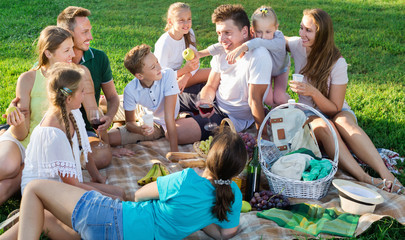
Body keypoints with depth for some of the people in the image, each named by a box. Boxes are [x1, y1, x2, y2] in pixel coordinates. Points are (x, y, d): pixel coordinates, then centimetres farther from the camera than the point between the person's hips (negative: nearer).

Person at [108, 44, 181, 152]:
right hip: (151, 125, 1)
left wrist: (174, 150, -38)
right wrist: (141, 130, -33)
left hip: (174, 122, 0)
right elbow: (130, 122, -8)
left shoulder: (168, 75, -29)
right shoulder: (130, 90, -22)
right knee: (110, 138, -17)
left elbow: (169, 116, -33)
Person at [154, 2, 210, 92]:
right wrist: (185, 69, -32)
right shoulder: (164, 43, -25)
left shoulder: (189, 33, -7)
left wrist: (185, 77, -23)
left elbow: (195, 61, -3)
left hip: (178, 75, 6)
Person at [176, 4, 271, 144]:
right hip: (214, 100, 6)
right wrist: (205, 102, -21)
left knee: (176, 133, -21)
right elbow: (211, 86, 0)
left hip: (233, 117, -6)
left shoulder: (258, 57, -29)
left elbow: (255, 100, -23)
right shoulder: (223, 50, -9)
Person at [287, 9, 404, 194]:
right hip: (309, 116, 2)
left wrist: (313, 91, -32)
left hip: (337, 113, -2)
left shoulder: (337, 62, -15)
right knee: (323, 126, -36)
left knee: (343, 122, -39)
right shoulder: (298, 46, -7)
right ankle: (366, 179, -49)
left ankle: (386, 175, -49)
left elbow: (334, 109, -14)